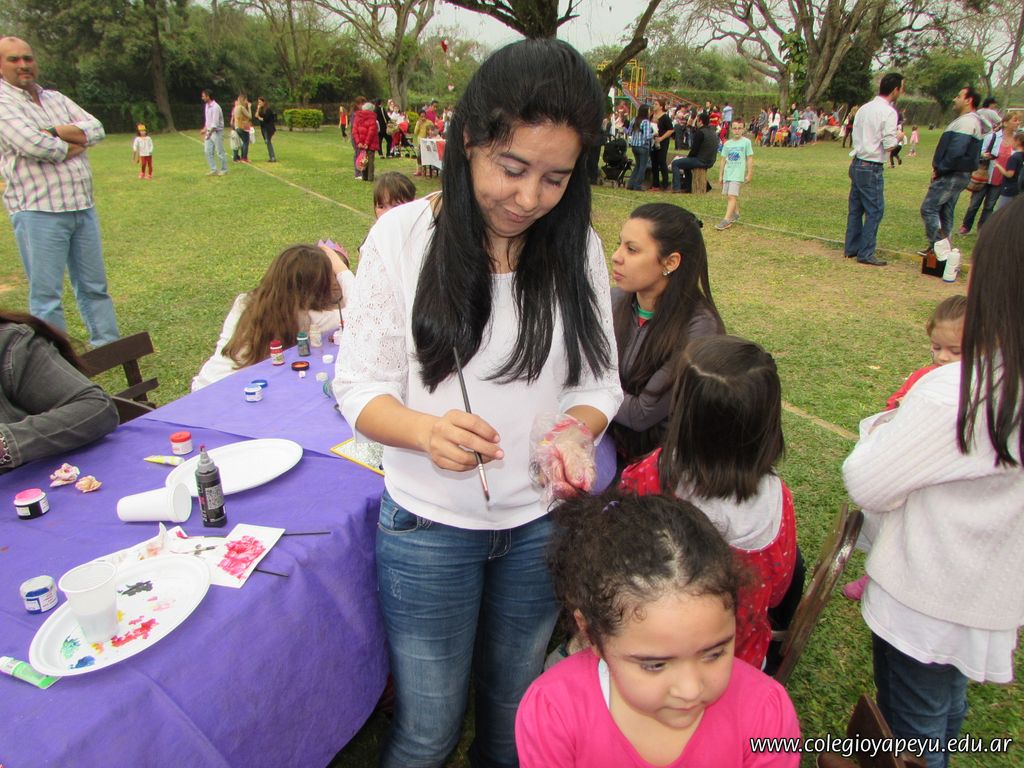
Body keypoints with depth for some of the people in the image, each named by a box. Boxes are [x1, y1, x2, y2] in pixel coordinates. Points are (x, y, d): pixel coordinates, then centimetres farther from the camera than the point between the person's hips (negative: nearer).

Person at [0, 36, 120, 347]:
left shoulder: (56, 98, 16)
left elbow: (96, 129, 3)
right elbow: (33, 145, -19)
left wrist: (53, 132, -11)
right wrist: (73, 144, -3)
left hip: (82, 206, 6)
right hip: (38, 211, -6)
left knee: (94, 285, 12)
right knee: (46, 294, -1)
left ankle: (108, 345, 22)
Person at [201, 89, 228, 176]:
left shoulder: (215, 107, -18)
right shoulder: (207, 106, 10)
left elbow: (215, 123, -22)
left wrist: (210, 133, -24)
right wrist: (205, 129, 15)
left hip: (216, 132, -9)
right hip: (209, 132, 9)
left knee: (220, 152, 0)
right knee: (208, 151, 5)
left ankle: (224, 169, 12)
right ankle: (213, 170, 11)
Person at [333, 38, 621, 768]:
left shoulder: (579, 247, -6)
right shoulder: (405, 233, -13)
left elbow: (598, 382, 0)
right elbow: (361, 385, -10)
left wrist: (575, 432, -22)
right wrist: (425, 430, -30)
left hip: (542, 523, 3)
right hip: (430, 526, -2)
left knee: (513, 709, 25)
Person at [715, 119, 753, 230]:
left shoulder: (746, 142, -2)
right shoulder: (727, 143, 10)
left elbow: (750, 159, 0)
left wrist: (749, 174, -2)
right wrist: (720, 175, 14)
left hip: (738, 174, -5)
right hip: (727, 174, 5)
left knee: (732, 196, -15)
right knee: (729, 196, 11)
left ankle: (726, 220, -20)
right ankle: (736, 213, 32)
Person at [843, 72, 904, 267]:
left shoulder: (864, 109, 11)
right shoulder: (888, 112, -12)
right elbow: (889, 145, -15)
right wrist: (897, 136, 4)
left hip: (856, 164, 8)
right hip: (871, 168, -8)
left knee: (855, 208, 13)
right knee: (875, 210, -2)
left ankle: (851, 248, 20)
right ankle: (866, 254, -1)